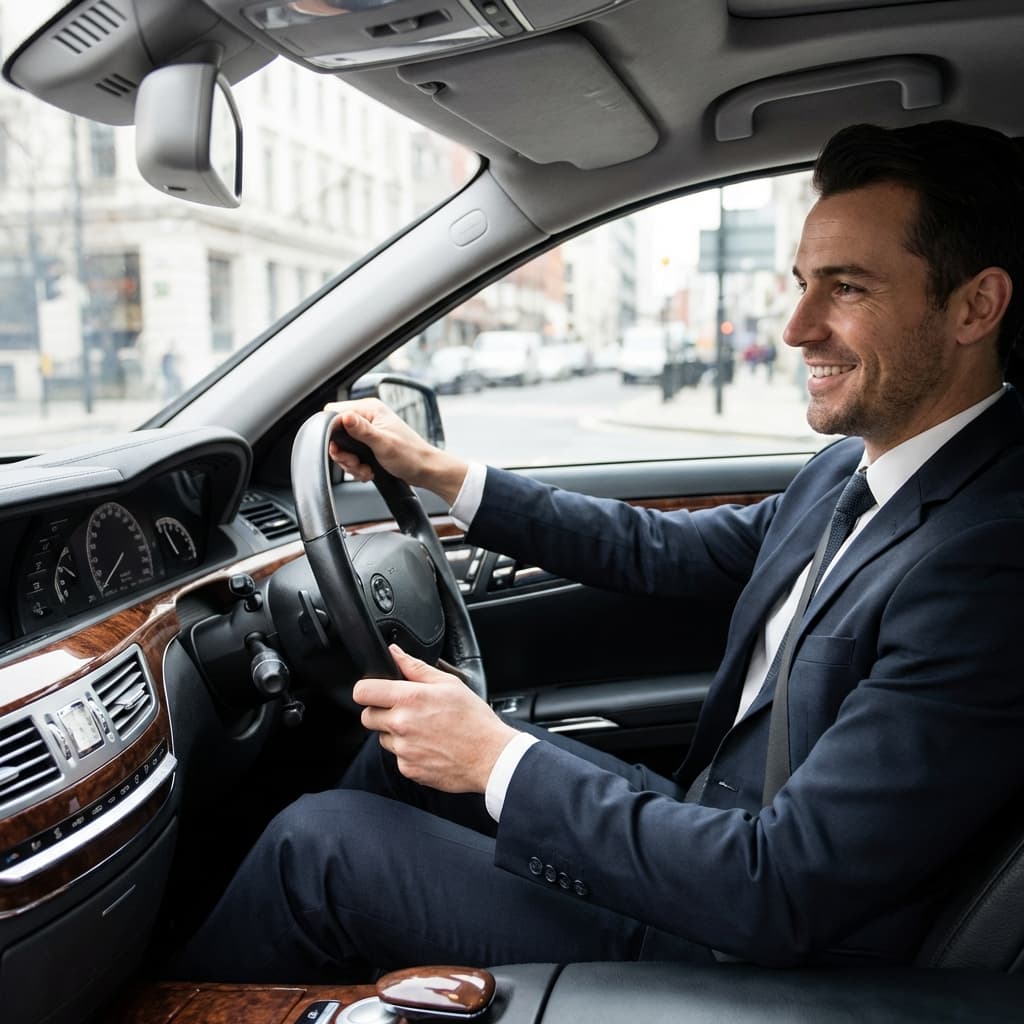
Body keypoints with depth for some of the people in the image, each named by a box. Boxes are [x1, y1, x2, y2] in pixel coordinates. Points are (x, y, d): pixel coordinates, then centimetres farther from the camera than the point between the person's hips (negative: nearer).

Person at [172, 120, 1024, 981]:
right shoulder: (854, 466, 0)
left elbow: (782, 893, -29)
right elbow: (659, 550, 10)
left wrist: (500, 758, -23)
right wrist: (439, 472, 10)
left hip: (739, 939, -8)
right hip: (711, 831, 8)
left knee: (316, 842, -5)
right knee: (408, 748, 14)